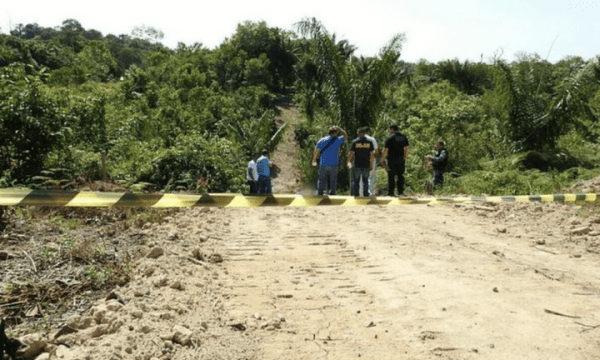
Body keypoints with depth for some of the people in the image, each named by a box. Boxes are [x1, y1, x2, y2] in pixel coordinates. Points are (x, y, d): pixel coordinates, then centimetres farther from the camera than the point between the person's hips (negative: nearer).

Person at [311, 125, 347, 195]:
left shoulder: (322, 140, -1)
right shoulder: (338, 140, -1)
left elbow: (316, 151, -2)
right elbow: (345, 135, 19)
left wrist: (313, 161, 7)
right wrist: (338, 128, 15)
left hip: (323, 164, 1)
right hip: (333, 165, -1)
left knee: (321, 181, 9)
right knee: (333, 181, 8)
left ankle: (320, 193, 11)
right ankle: (332, 194, 9)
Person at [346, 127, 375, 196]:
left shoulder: (355, 141, -2)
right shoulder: (369, 142, 2)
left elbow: (351, 152, -5)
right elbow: (372, 154, 2)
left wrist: (349, 162, 5)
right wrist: (372, 164, 8)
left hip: (357, 165, -1)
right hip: (366, 165, 1)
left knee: (355, 181, 8)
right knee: (365, 181, 11)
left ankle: (355, 195, 8)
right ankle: (366, 194, 12)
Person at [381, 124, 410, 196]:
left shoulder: (390, 138, -8)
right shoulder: (403, 137, 10)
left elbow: (385, 150, -12)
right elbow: (407, 148, 12)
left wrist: (382, 160, -6)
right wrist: (405, 157, 21)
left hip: (392, 159, -5)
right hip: (401, 159, 5)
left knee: (391, 176, -2)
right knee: (400, 175, 10)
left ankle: (390, 192, -1)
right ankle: (400, 191, 12)